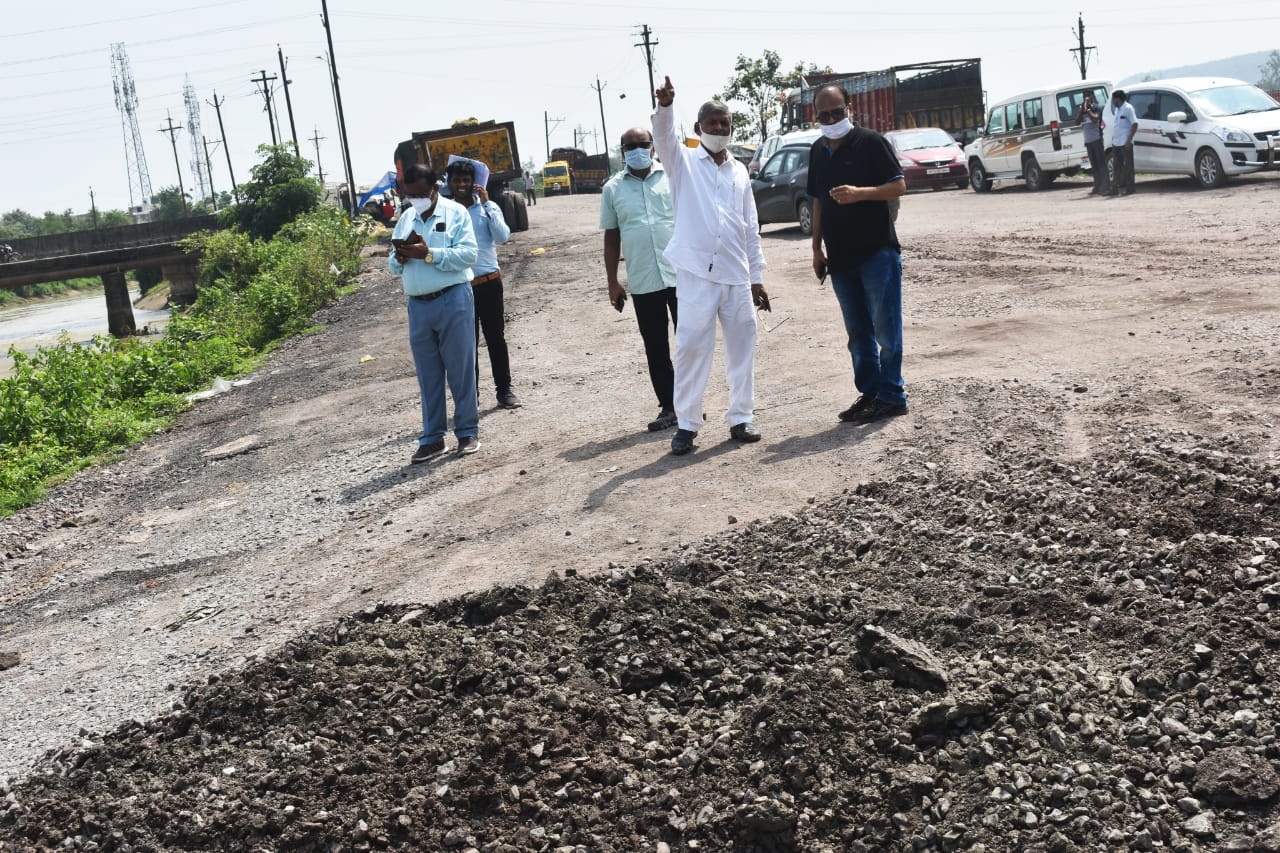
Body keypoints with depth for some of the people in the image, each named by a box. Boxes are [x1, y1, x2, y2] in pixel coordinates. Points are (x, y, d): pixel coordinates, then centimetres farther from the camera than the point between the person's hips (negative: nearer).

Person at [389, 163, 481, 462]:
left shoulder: (455, 212, -1)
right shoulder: (405, 219, 15)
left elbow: (468, 254, -13)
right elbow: (393, 266, 16)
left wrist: (429, 254, -20)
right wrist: (401, 258, -7)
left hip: (452, 301, -5)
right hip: (418, 306, 5)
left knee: (461, 370, 2)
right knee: (428, 376, 8)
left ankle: (467, 432, 12)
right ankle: (432, 438, 15)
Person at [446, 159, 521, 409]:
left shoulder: (487, 207, 3)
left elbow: (503, 236, -13)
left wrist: (486, 203, -13)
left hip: (489, 283, 0)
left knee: (496, 337, 7)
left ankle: (504, 389, 16)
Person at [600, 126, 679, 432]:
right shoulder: (613, 189, 7)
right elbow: (611, 237, 10)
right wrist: (612, 282, 7)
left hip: (682, 275, -1)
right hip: (643, 283, 1)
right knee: (656, 349, 7)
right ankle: (668, 407, 15)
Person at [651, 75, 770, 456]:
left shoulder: (740, 172, 14)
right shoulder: (683, 161, 4)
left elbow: (751, 229, 16)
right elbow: (663, 137, -18)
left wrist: (757, 278, 12)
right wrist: (664, 107, -39)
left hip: (737, 276, 4)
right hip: (696, 273, -4)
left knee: (742, 348, 8)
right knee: (692, 349, -3)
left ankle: (741, 418, 18)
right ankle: (686, 425, 4)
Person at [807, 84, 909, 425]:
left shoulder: (871, 142, -6)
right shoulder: (818, 151, 13)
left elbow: (899, 186, -10)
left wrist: (859, 193, -24)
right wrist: (817, 248, 15)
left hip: (877, 251, -6)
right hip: (840, 256, 7)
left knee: (885, 327, -3)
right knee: (857, 332, 11)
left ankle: (891, 396, 4)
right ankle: (869, 393, 20)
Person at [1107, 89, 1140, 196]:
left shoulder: (1128, 108, -9)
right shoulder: (1117, 109, 16)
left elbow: (1135, 124, -14)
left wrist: (1129, 140, -20)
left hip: (1125, 143, -8)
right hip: (1116, 143, 8)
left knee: (1128, 166, -4)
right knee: (1117, 166, 10)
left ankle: (1129, 188, -2)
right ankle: (1116, 188, 13)